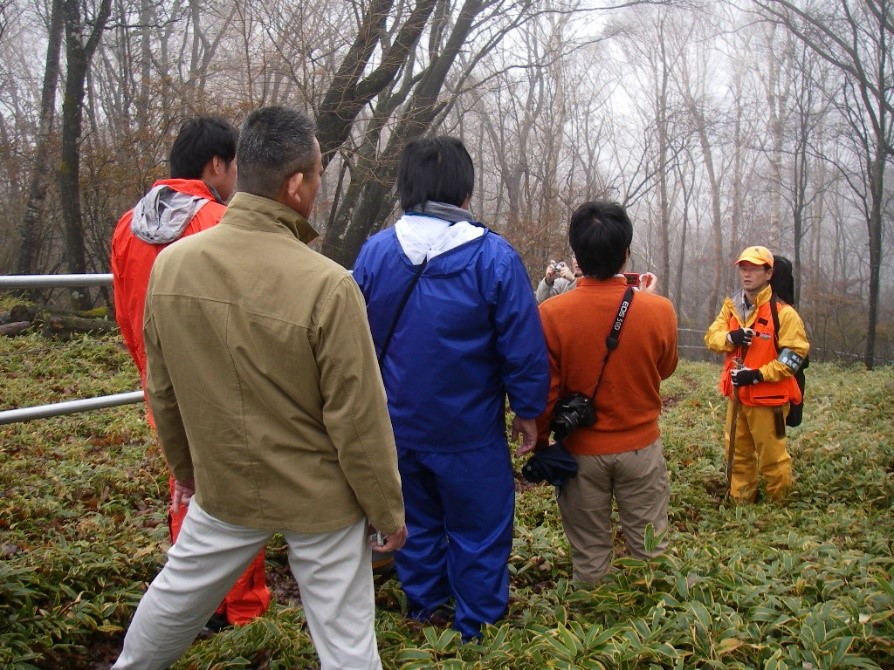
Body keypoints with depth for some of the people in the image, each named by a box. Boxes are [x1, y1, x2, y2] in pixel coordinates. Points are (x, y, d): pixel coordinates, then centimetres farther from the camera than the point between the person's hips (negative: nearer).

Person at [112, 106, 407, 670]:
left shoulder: (171, 263, -9)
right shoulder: (327, 285, -26)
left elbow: (162, 390, 3)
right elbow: (358, 418, -19)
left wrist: (185, 467, 20)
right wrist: (388, 511, -4)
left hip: (223, 488, 5)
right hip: (320, 497, -4)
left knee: (177, 594, 28)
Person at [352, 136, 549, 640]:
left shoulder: (374, 252, -5)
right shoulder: (494, 256, -16)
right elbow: (525, 347, -14)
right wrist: (528, 412, 0)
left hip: (398, 427, 4)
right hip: (469, 432, -4)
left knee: (417, 523, 22)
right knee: (479, 533, 12)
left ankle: (425, 612, 39)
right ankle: (477, 632, 25)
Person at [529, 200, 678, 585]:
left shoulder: (551, 314, -17)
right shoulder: (658, 310, -14)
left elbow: (544, 391, -10)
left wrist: (541, 443, 7)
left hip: (581, 451, 0)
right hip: (641, 448, 1)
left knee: (588, 554, 15)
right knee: (649, 547, 18)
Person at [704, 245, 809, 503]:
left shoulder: (783, 312, -12)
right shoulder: (731, 306, 6)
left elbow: (795, 353, -15)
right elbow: (711, 336, 2)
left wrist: (758, 375, -22)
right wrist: (730, 337, -22)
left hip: (768, 397, -6)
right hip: (737, 395, 6)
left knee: (771, 456, 3)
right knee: (738, 454, 17)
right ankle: (740, 502, 31)